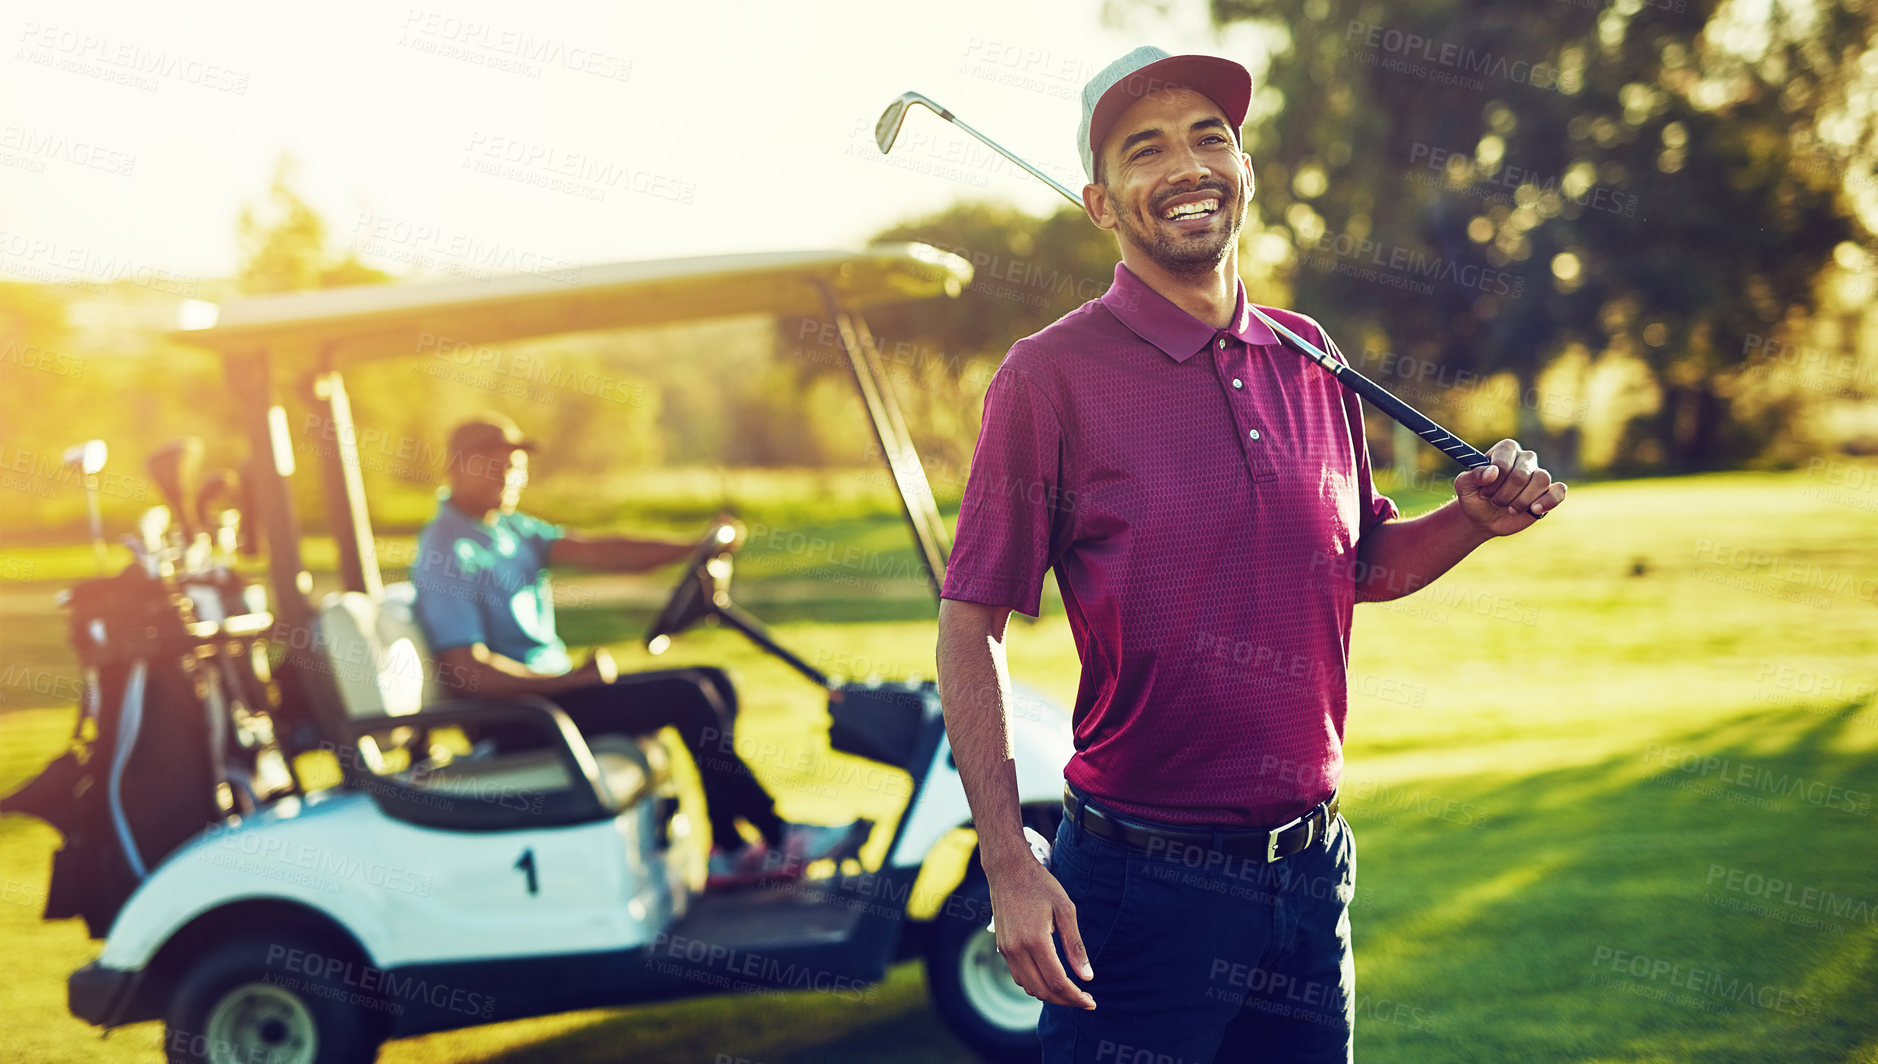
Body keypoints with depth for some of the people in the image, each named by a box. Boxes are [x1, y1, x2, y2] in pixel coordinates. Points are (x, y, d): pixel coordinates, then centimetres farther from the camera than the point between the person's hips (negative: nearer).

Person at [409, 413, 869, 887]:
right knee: (687, 696, -18)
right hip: (512, 715, -10)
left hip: (549, 687, 10)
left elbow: (591, 550, 3)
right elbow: (466, 670, -24)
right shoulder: (447, 551, -15)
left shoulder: (508, 528, 15)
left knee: (713, 682, 4)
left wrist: (691, 549, -11)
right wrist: (574, 678, -22)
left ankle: (728, 851, -1)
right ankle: (777, 837, -7)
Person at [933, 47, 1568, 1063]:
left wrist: (1473, 520, -1)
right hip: (1142, 888, -5)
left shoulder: (1309, 362, 7)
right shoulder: (1053, 375, -9)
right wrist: (1011, 867, -17)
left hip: (1313, 867, 5)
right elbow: (970, 630, -10)